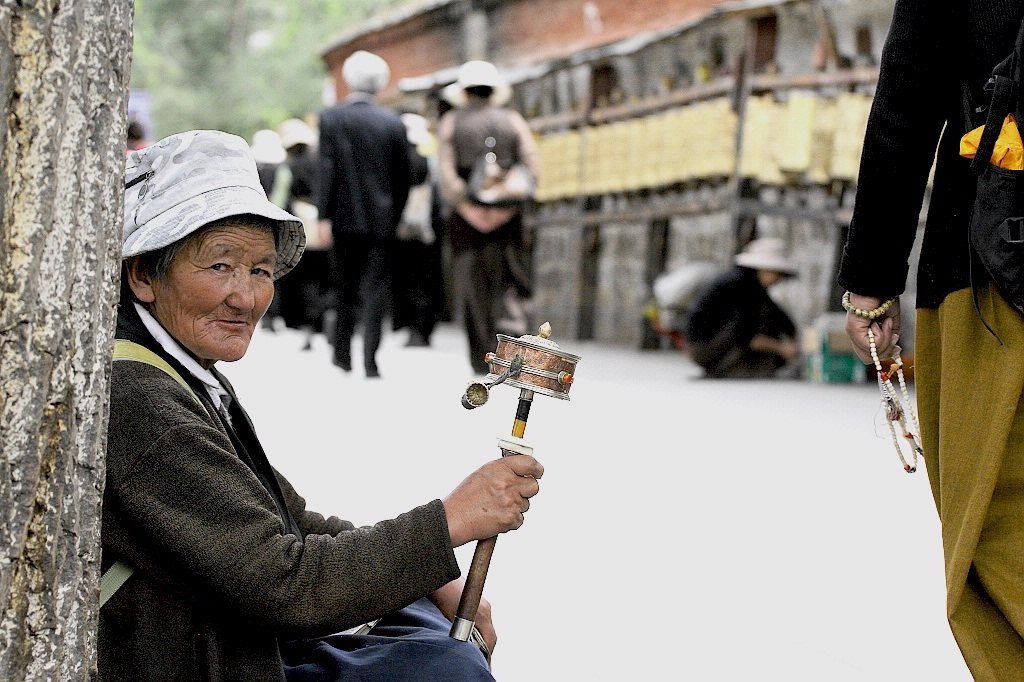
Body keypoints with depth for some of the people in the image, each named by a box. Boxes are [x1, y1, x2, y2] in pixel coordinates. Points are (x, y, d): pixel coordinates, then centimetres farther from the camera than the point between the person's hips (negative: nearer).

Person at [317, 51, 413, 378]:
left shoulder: (331, 118, -3)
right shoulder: (394, 123, 1)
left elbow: (326, 169, -8)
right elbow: (404, 176, 4)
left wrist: (324, 216, -8)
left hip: (346, 218, 0)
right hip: (382, 219, 0)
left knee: (346, 287, 14)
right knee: (377, 289, 0)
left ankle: (342, 353, 20)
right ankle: (370, 360, -8)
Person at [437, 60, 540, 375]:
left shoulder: (450, 122, 4)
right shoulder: (513, 120, 7)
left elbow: (446, 172, -8)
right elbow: (533, 166, -5)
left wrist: (468, 208, -5)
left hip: (466, 217, 0)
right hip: (507, 218, 0)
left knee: (472, 288, 7)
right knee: (510, 281, 9)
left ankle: (481, 358, 6)